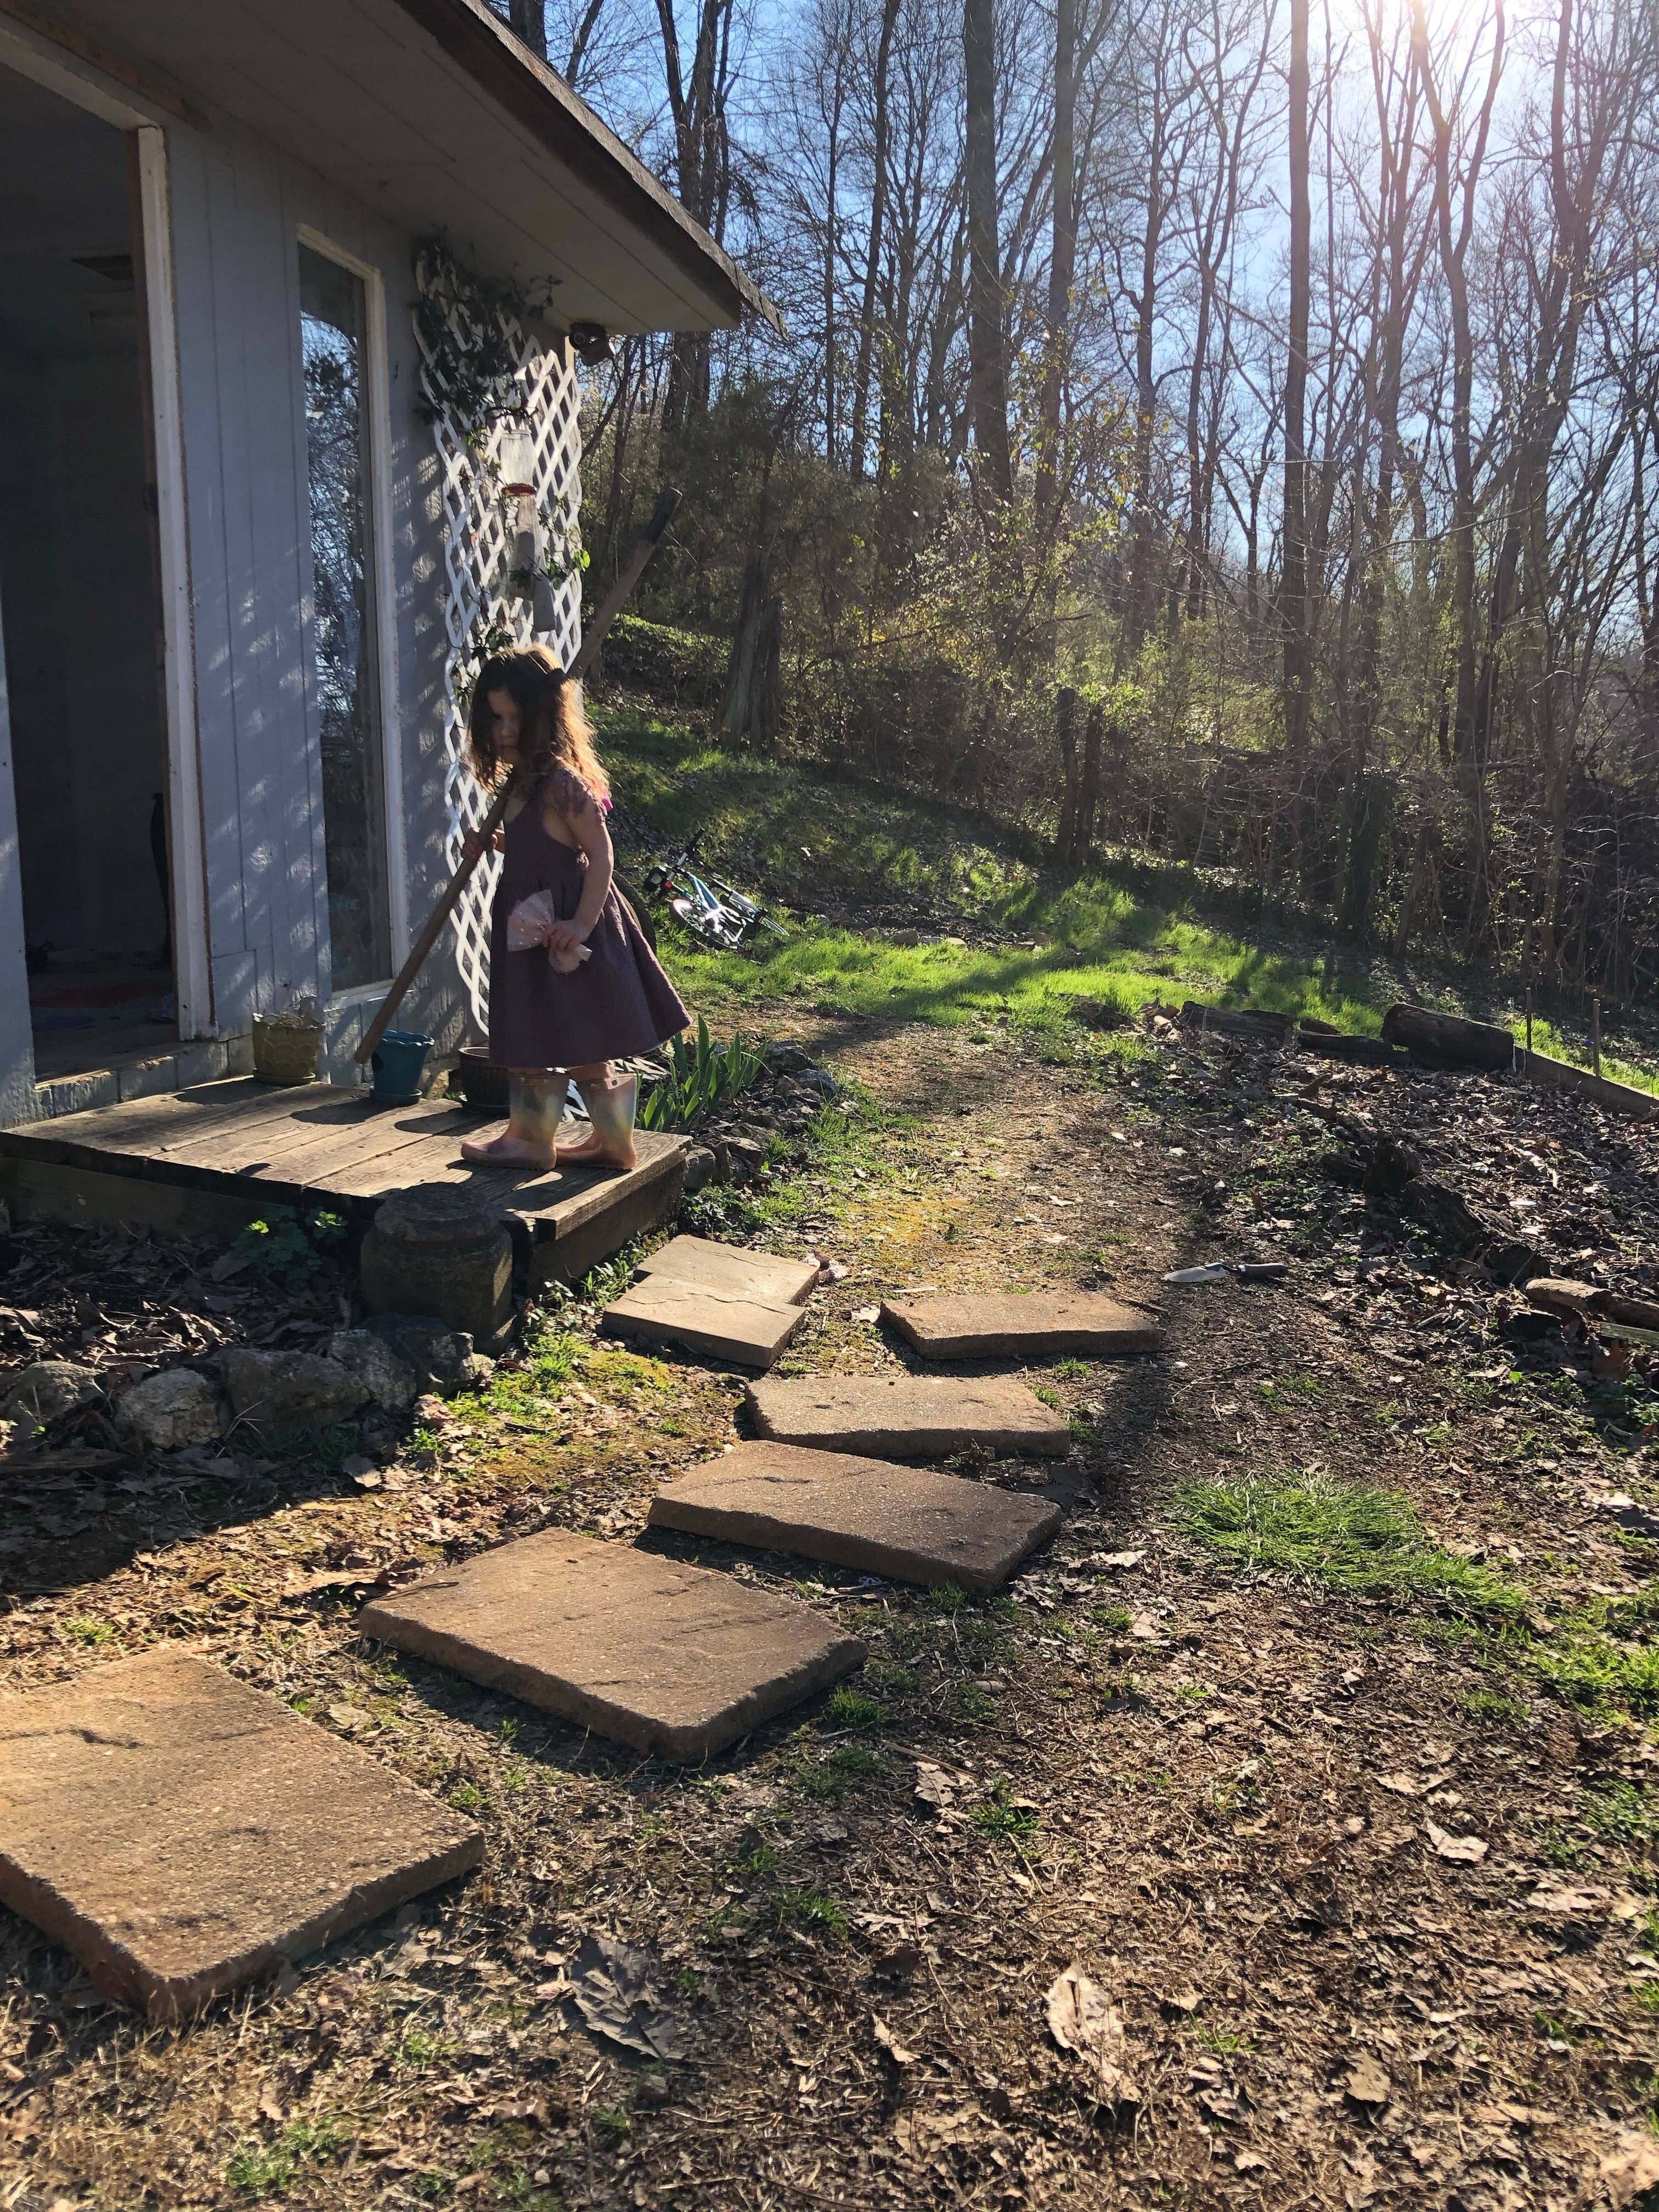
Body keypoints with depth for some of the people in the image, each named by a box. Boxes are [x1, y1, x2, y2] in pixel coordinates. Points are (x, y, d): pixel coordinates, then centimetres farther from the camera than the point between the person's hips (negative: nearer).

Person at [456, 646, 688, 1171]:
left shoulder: (562, 780, -18)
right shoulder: (522, 779, 10)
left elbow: (600, 853, -20)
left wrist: (583, 922, -26)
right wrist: (491, 844, 7)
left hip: (562, 923, -10)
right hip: (531, 923, 10)